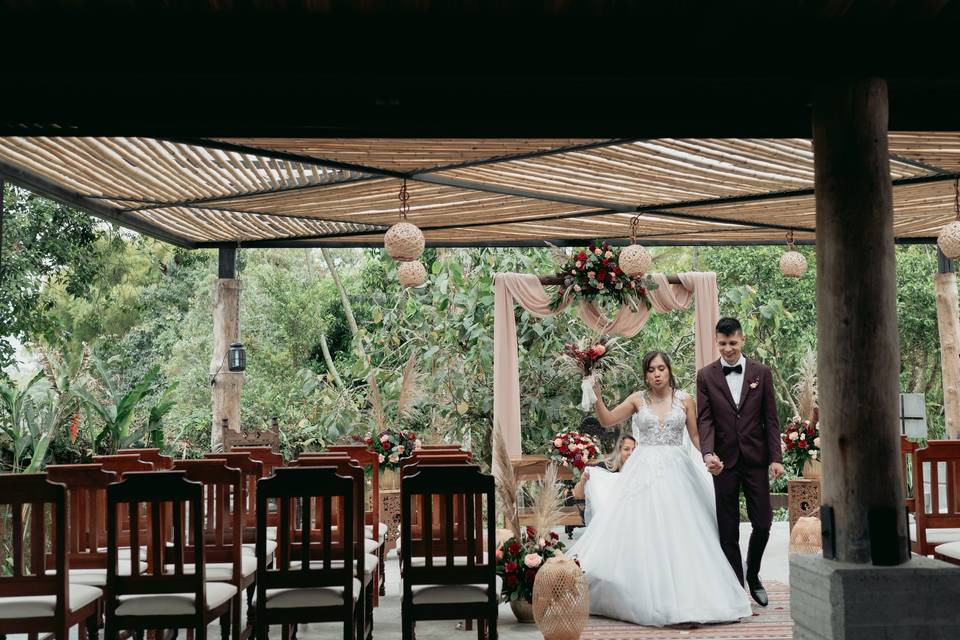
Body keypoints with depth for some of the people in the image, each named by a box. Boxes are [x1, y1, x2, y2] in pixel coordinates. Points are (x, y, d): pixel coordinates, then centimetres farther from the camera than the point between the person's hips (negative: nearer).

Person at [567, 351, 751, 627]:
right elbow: (606, 420, 1)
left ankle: (685, 595, 10)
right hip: (644, 470, 0)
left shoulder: (684, 399, 4)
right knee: (642, 530, -3)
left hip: (677, 470, 0)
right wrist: (597, 395, -13)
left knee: (679, 531, 0)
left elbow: (696, 435, 8)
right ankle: (647, 596, 6)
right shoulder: (637, 399, 4)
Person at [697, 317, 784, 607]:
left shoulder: (761, 372, 4)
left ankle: (753, 575, 28)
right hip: (724, 461, -1)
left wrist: (776, 458, -3)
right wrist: (708, 453, -20)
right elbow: (704, 420, -4)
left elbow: (771, 418, 3)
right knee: (728, 530, 4)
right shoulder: (706, 376, 1)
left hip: (755, 459, 1)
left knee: (763, 523, 3)